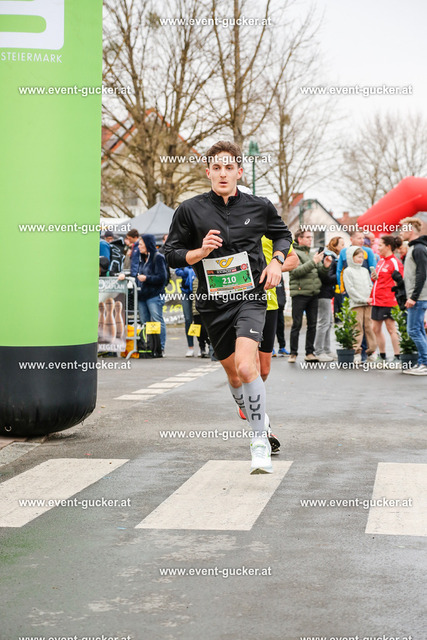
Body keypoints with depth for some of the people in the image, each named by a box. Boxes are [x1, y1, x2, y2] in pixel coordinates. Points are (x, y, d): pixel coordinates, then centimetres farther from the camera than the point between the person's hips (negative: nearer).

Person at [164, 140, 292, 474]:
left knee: (246, 367, -24)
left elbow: (283, 234, 20)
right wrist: (201, 251, -13)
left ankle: (260, 441, -13)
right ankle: (259, 427, 38)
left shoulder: (259, 206, 1)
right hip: (214, 304, 2)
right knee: (234, 376, 12)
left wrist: (276, 261, 1)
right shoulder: (190, 211, -1)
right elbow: (171, 255, 4)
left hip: (250, 298, -2)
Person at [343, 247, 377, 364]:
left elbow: (370, 286, 19)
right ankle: (356, 352, -6)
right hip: (356, 304, -5)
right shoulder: (348, 271, -1)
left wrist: (370, 298, 0)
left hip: (368, 304, 5)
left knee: (369, 327, 5)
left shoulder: (365, 271, 18)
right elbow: (350, 289, -8)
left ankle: (371, 351, 9)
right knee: (357, 328, -8)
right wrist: (363, 299, -12)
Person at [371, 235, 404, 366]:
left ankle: (398, 358, 0)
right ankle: (382, 357, 21)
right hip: (377, 300, 9)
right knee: (376, 328, 11)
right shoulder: (380, 261, 15)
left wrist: (396, 299, -16)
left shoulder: (395, 262, -10)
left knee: (391, 328, -6)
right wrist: (374, 277, 6)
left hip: (388, 301, -9)